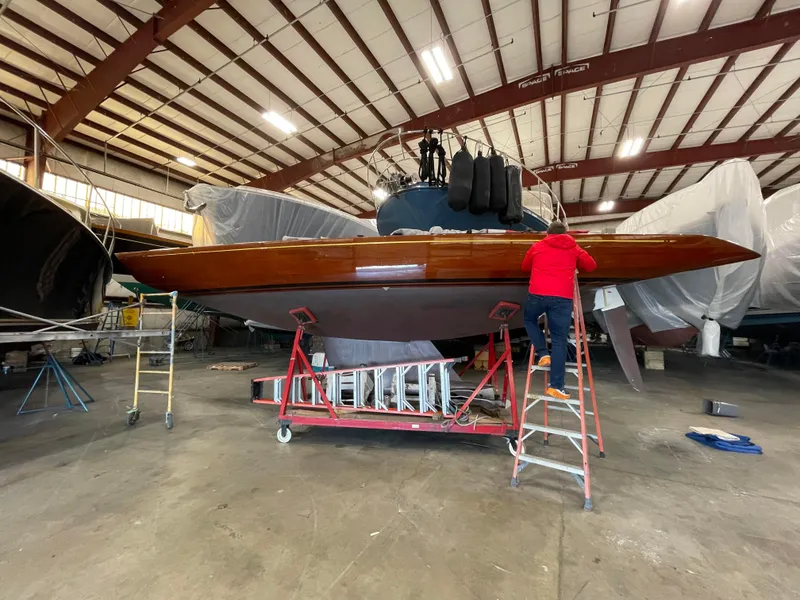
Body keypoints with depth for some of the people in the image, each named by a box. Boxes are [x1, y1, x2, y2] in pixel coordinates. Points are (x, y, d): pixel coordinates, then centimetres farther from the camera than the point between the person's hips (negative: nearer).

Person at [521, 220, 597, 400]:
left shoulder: (537, 246, 18)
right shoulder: (574, 248, 18)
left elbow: (525, 267, 31)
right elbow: (591, 266, 27)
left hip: (537, 294, 0)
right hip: (562, 298, 0)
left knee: (530, 320, 30)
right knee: (559, 341, 2)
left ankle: (543, 354, 14)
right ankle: (556, 385, 0)